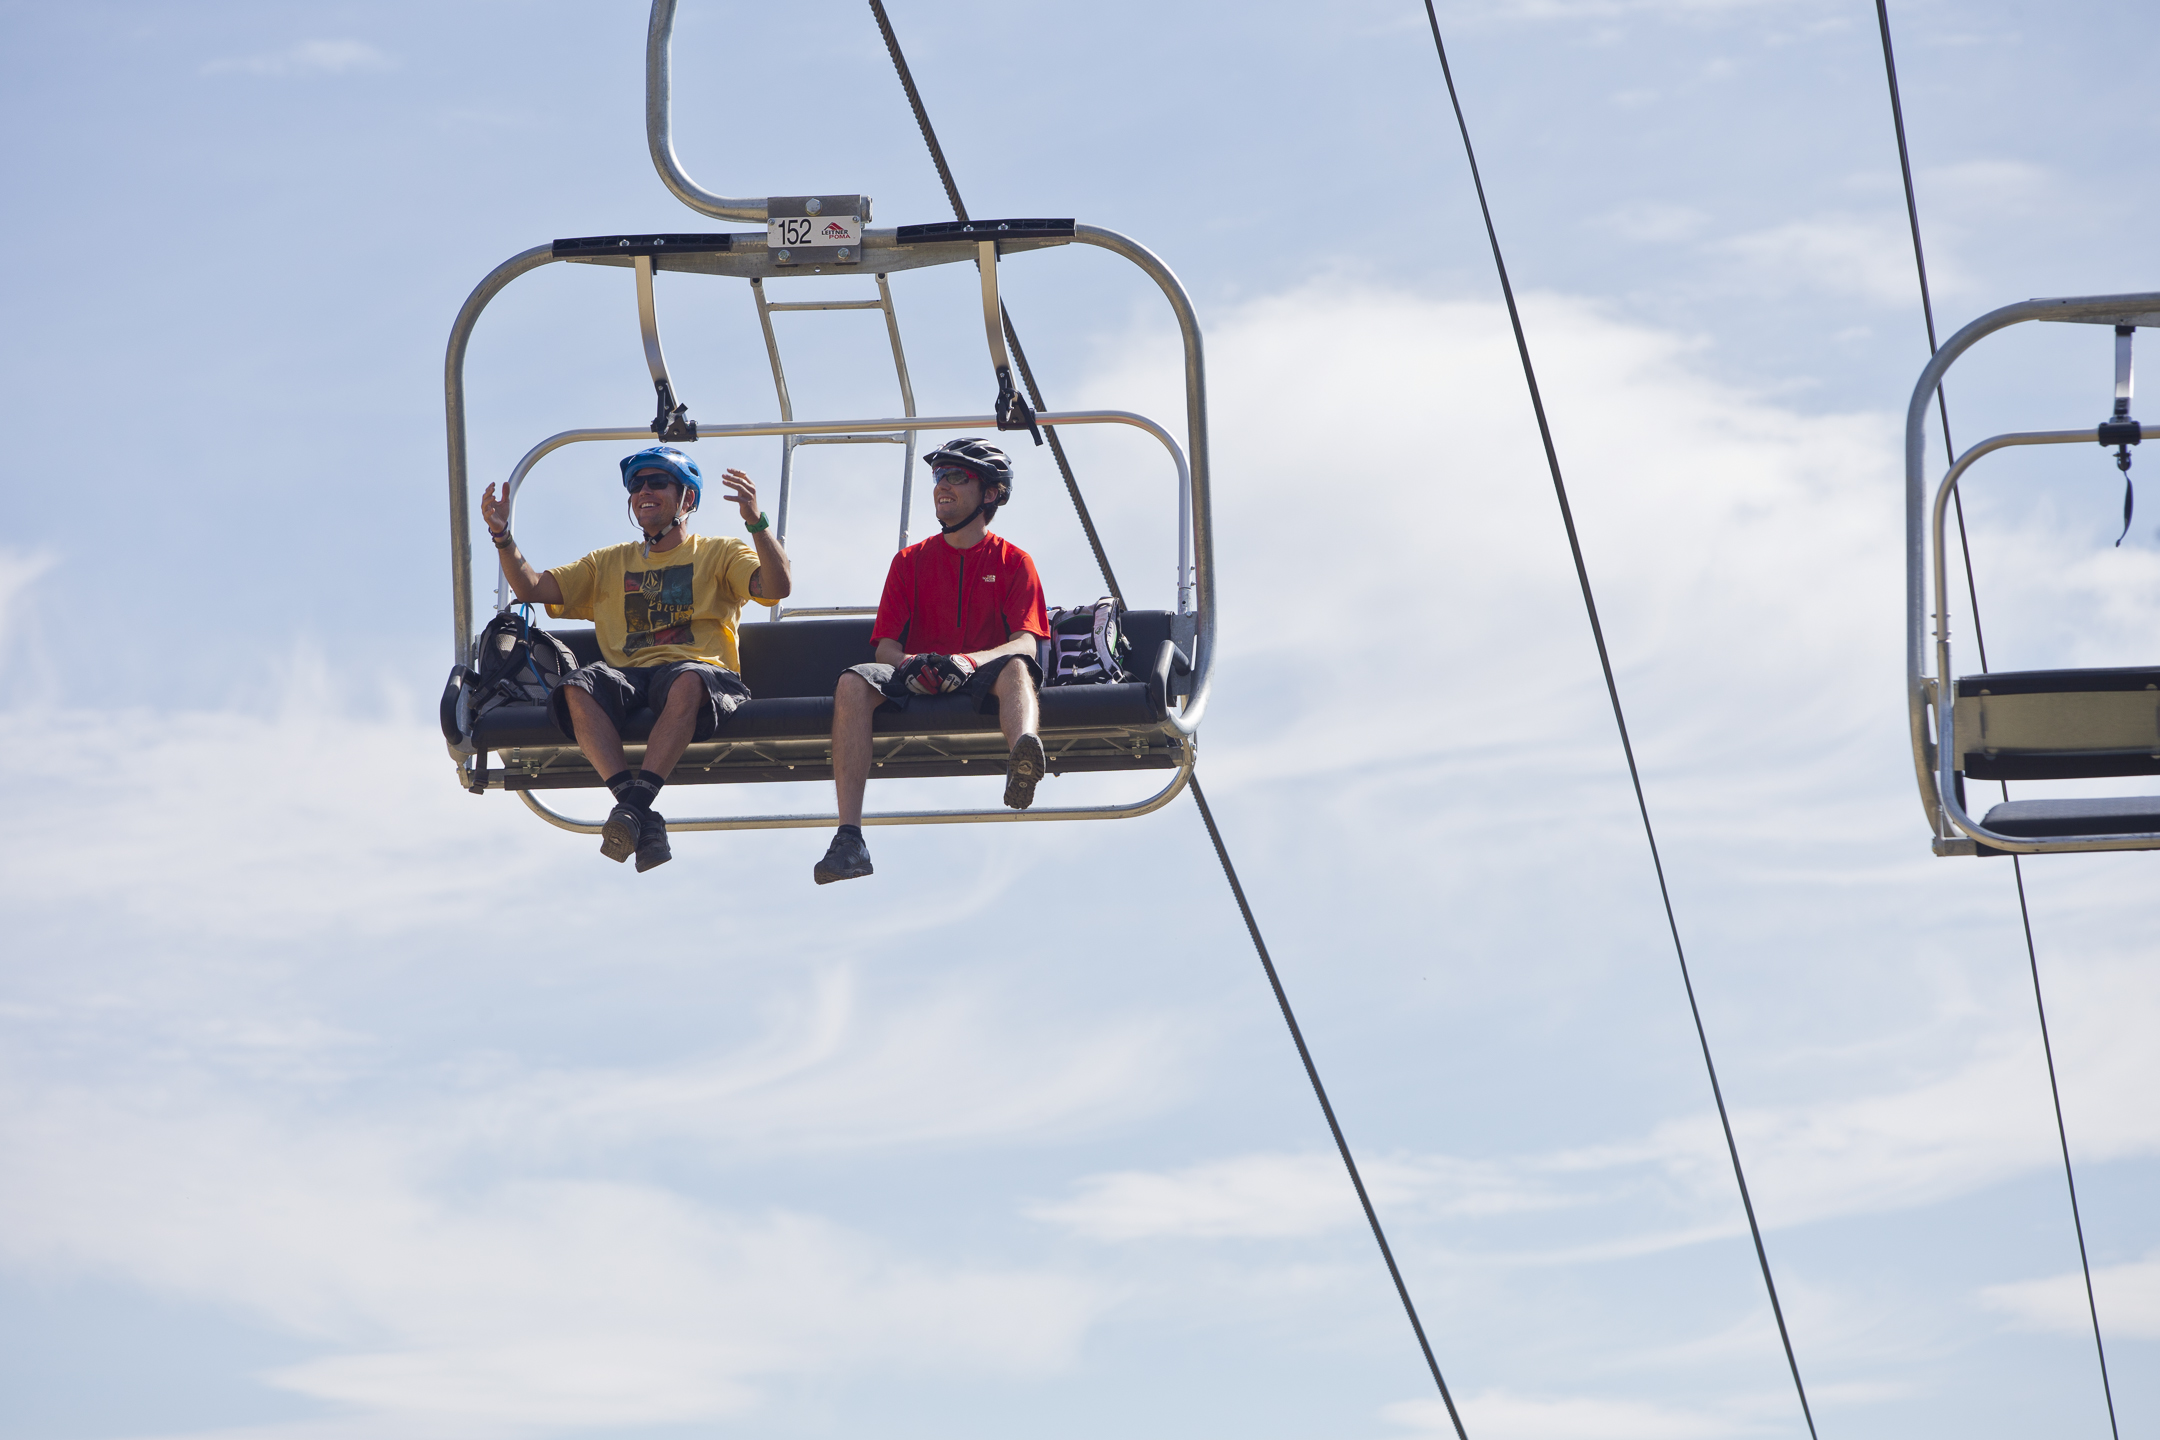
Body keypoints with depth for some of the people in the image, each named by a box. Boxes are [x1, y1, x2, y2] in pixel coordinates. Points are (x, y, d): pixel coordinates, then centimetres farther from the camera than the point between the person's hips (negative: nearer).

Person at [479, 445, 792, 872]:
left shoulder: (719, 554, 19)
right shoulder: (610, 564, 30)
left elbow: (777, 587, 0)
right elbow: (532, 587, 23)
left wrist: (757, 523, -14)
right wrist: (503, 538, 6)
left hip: (700, 667, -3)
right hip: (628, 674, 3)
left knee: (687, 681, -40)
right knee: (578, 687, -32)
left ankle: (635, 805, -46)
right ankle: (644, 822, -41)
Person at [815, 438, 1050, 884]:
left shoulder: (1013, 561, 11)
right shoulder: (911, 561, 17)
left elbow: (1025, 643, -4)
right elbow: (885, 647, 10)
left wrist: (967, 661, -24)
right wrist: (910, 664, -16)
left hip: (982, 680, -2)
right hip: (917, 682, 2)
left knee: (1016, 667, -36)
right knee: (853, 683, -29)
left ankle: (1022, 758, -72)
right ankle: (849, 838, -40)